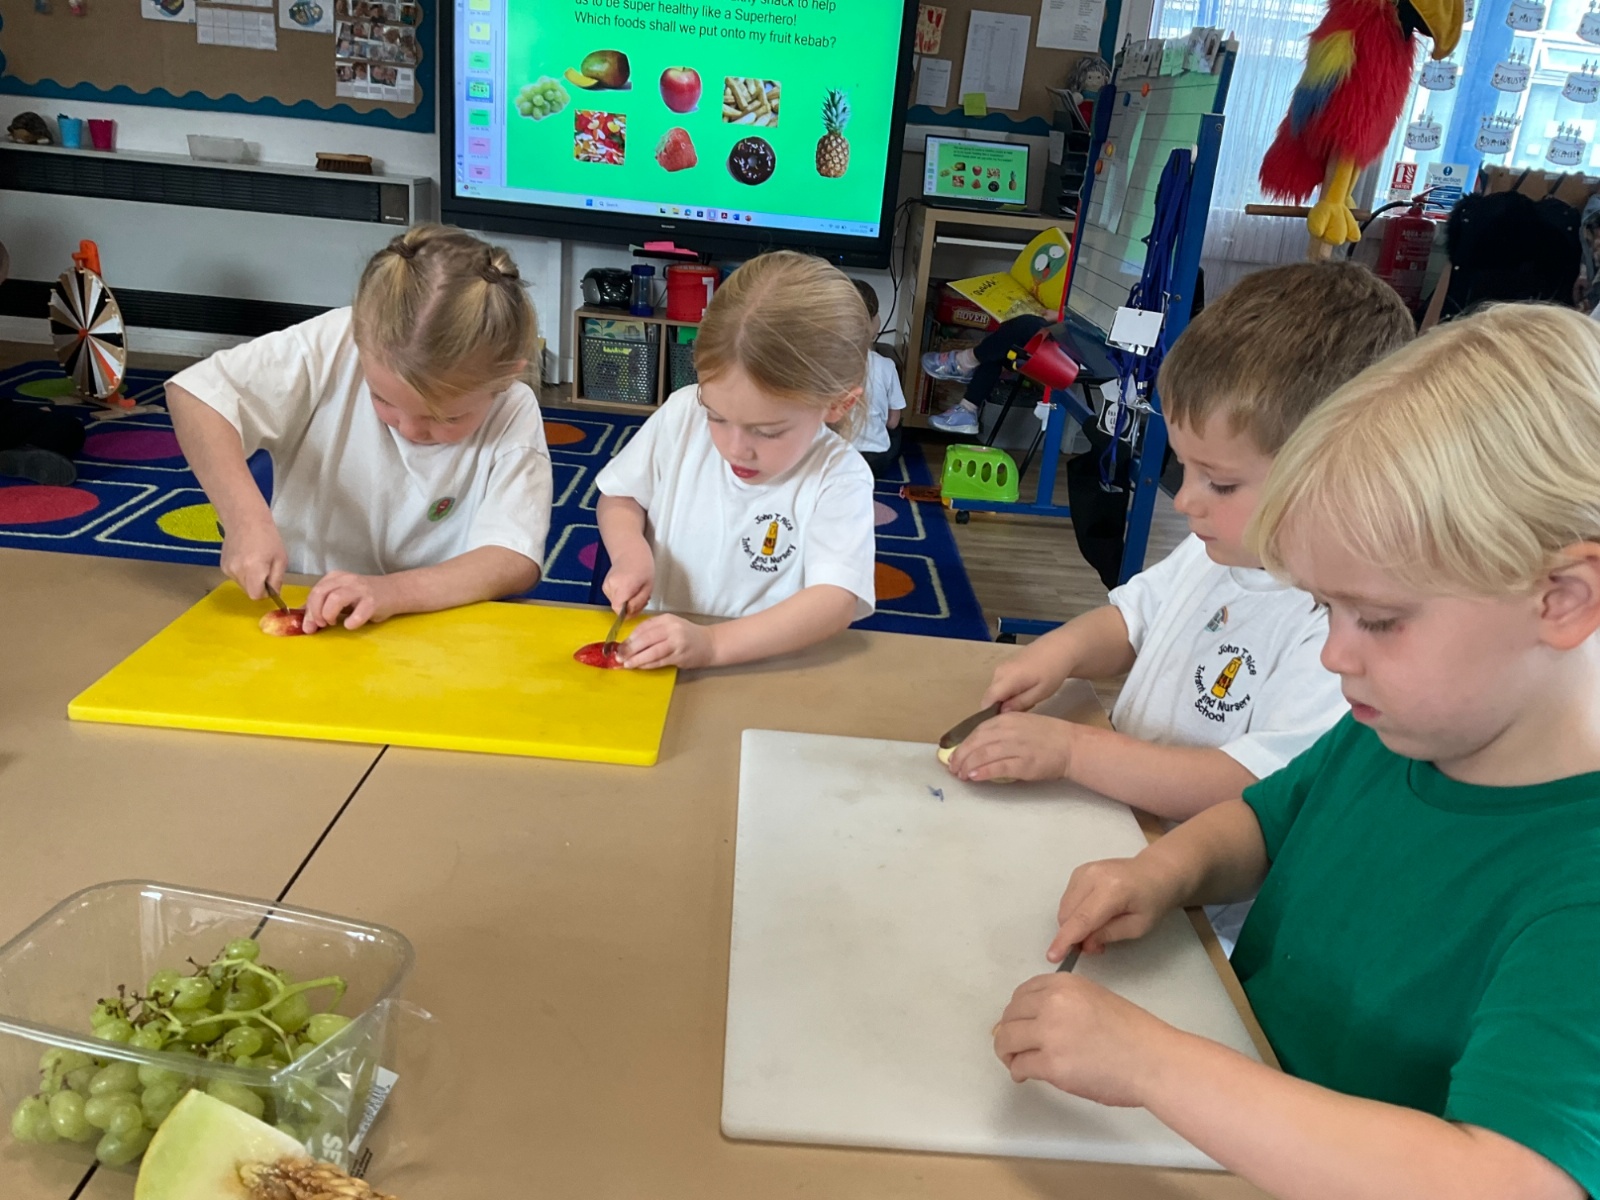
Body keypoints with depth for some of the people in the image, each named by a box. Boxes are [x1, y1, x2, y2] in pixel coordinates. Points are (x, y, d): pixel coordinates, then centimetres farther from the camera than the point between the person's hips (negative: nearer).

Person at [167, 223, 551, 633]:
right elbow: (195, 392, -11)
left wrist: (392, 592, -34)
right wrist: (246, 517, -24)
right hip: (295, 607, 0)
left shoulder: (514, 416, -13)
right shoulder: (335, 345, -12)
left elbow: (515, 561, -21)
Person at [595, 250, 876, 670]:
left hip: (766, 671, -2)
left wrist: (713, 644, -31)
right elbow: (619, 498, 10)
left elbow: (836, 601, -22)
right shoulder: (683, 415, -3)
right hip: (654, 658, 2)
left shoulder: (837, 478, -13)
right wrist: (630, 550, -10)